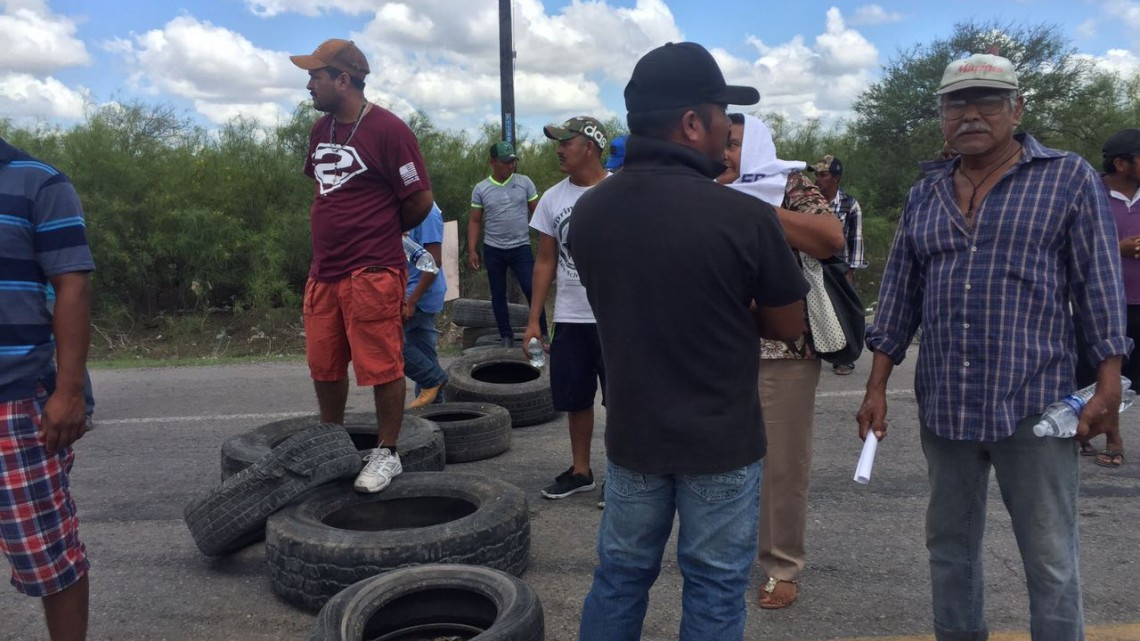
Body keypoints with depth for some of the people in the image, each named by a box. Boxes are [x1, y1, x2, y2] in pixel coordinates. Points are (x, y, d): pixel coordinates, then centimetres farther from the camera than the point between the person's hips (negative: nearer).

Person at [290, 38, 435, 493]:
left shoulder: (387, 130, -11)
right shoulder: (321, 130, 12)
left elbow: (420, 200, -8)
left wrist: (382, 233, 7)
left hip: (373, 273, -8)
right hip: (323, 272, 8)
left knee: (380, 366, -1)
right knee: (324, 365, 14)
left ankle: (386, 453, 14)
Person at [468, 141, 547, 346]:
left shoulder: (524, 183, 0)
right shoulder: (481, 189, 1)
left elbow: (537, 213, 3)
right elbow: (474, 221, 4)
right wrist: (472, 250, -2)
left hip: (521, 248, -1)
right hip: (493, 250, 1)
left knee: (533, 290, -8)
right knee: (498, 294, 8)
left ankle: (542, 334, 1)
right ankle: (506, 337, 19)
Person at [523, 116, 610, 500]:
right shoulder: (552, 199, 7)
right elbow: (545, 262, 10)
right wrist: (534, 319, 7)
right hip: (569, 318, 4)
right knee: (575, 398, 12)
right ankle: (580, 470, 27)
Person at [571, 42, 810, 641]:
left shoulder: (587, 211, -5)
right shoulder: (744, 217, -20)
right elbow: (788, 327, -6)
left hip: (632, 432, 4)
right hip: (722, 439, -4)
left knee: (619, 575, 20)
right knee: (714, 589, 14)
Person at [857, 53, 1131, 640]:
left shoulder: (1069, 178, -1)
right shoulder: (924, 195, 10)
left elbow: (1100, 286, -3)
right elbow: (899, 296, 10)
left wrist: (1108, 387, -9)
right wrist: (876, 388, 6)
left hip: (1033, 405, -4)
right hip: (942, 407, 4)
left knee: (1051, 563, 5)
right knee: (949, 547, 16)